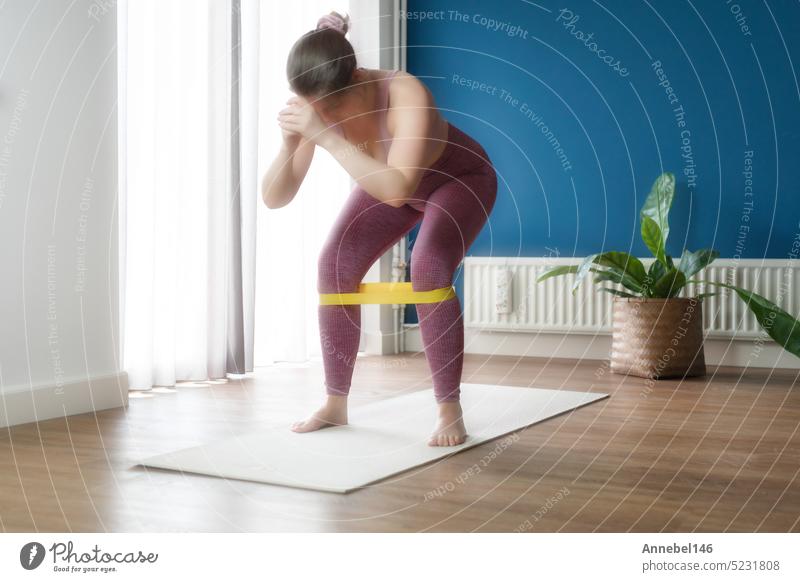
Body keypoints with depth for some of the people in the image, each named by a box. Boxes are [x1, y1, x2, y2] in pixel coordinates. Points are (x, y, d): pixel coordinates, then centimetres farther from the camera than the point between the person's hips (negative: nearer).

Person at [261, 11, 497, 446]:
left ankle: (450, 412, -17)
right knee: (335, 265, -10)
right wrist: (290, 143, -44)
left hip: (460, 178, -5)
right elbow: (274, 198, -25)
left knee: (428, 270, -29)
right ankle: (335, 404, 2)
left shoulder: (405, 94, -42)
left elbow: (398, 190, -54)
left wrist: (327, 137, -58)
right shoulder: (314, 108, -26)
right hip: (391, 182, 5)